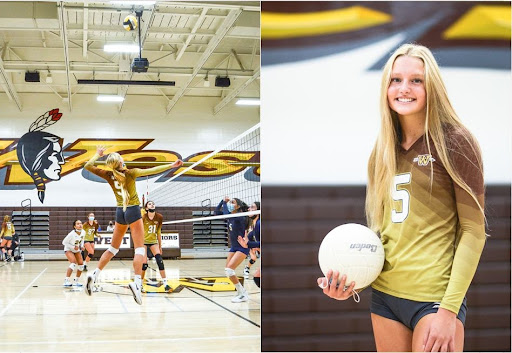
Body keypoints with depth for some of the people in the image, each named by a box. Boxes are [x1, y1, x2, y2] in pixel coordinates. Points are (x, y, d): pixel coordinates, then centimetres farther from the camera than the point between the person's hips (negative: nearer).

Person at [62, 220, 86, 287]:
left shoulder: (83, 232, -12)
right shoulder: (72, 234, -30)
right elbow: (64, 242, -20)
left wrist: (81, 246, -6)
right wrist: (73, 247, -24)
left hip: (77, 250, 6)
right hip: (69, 250, -6)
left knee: (81, 264, -4)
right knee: (73, 263, -27)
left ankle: (76, 281, 12)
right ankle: (66, 281, -23)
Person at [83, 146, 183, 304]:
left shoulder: (109, 175, -1)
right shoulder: (130, 173, -12)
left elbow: (88, 166, 3)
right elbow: (151, 171, -17)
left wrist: (97, 154, 16)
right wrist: (171, 165, -15)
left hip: (120, 211, 5)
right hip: (133, 210, -5)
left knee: (113, 248, 16)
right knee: (139, 248, -9)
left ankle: (94, 275, 7)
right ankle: (137, 282, -25)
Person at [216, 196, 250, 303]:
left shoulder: (240, 217, -19)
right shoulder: (230, 216, 5)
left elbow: (226, 214, -33)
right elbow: (217, 212, 13)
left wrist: (225, 204, -17)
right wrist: (223, 201, 0)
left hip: (242, 248, -9)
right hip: (234, 247, 9)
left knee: (229, 269, -19)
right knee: (227, 271, 6)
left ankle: (243, 295, -10)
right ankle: (241, 291, 22)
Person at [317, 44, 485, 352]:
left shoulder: (454, 142, -6)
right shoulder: (383, 151, 9)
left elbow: (474, 230, -8)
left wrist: (449, 309, -14)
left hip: (434, 297, -5)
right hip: (383, 294, 5)